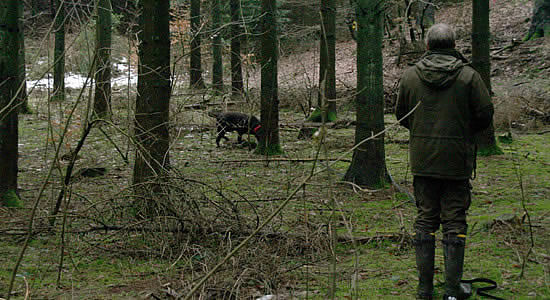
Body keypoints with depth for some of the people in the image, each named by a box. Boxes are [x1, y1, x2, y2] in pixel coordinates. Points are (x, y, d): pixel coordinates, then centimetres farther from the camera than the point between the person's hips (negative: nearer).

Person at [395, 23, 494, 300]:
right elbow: (485, 114, -6)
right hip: (457, 161, -2)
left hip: (422, 161, 2)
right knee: (454, 222, 4)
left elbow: (401, 115, 9)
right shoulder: (469, 76, -8)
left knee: (425, 220, 10)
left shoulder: (410, 76, 0)